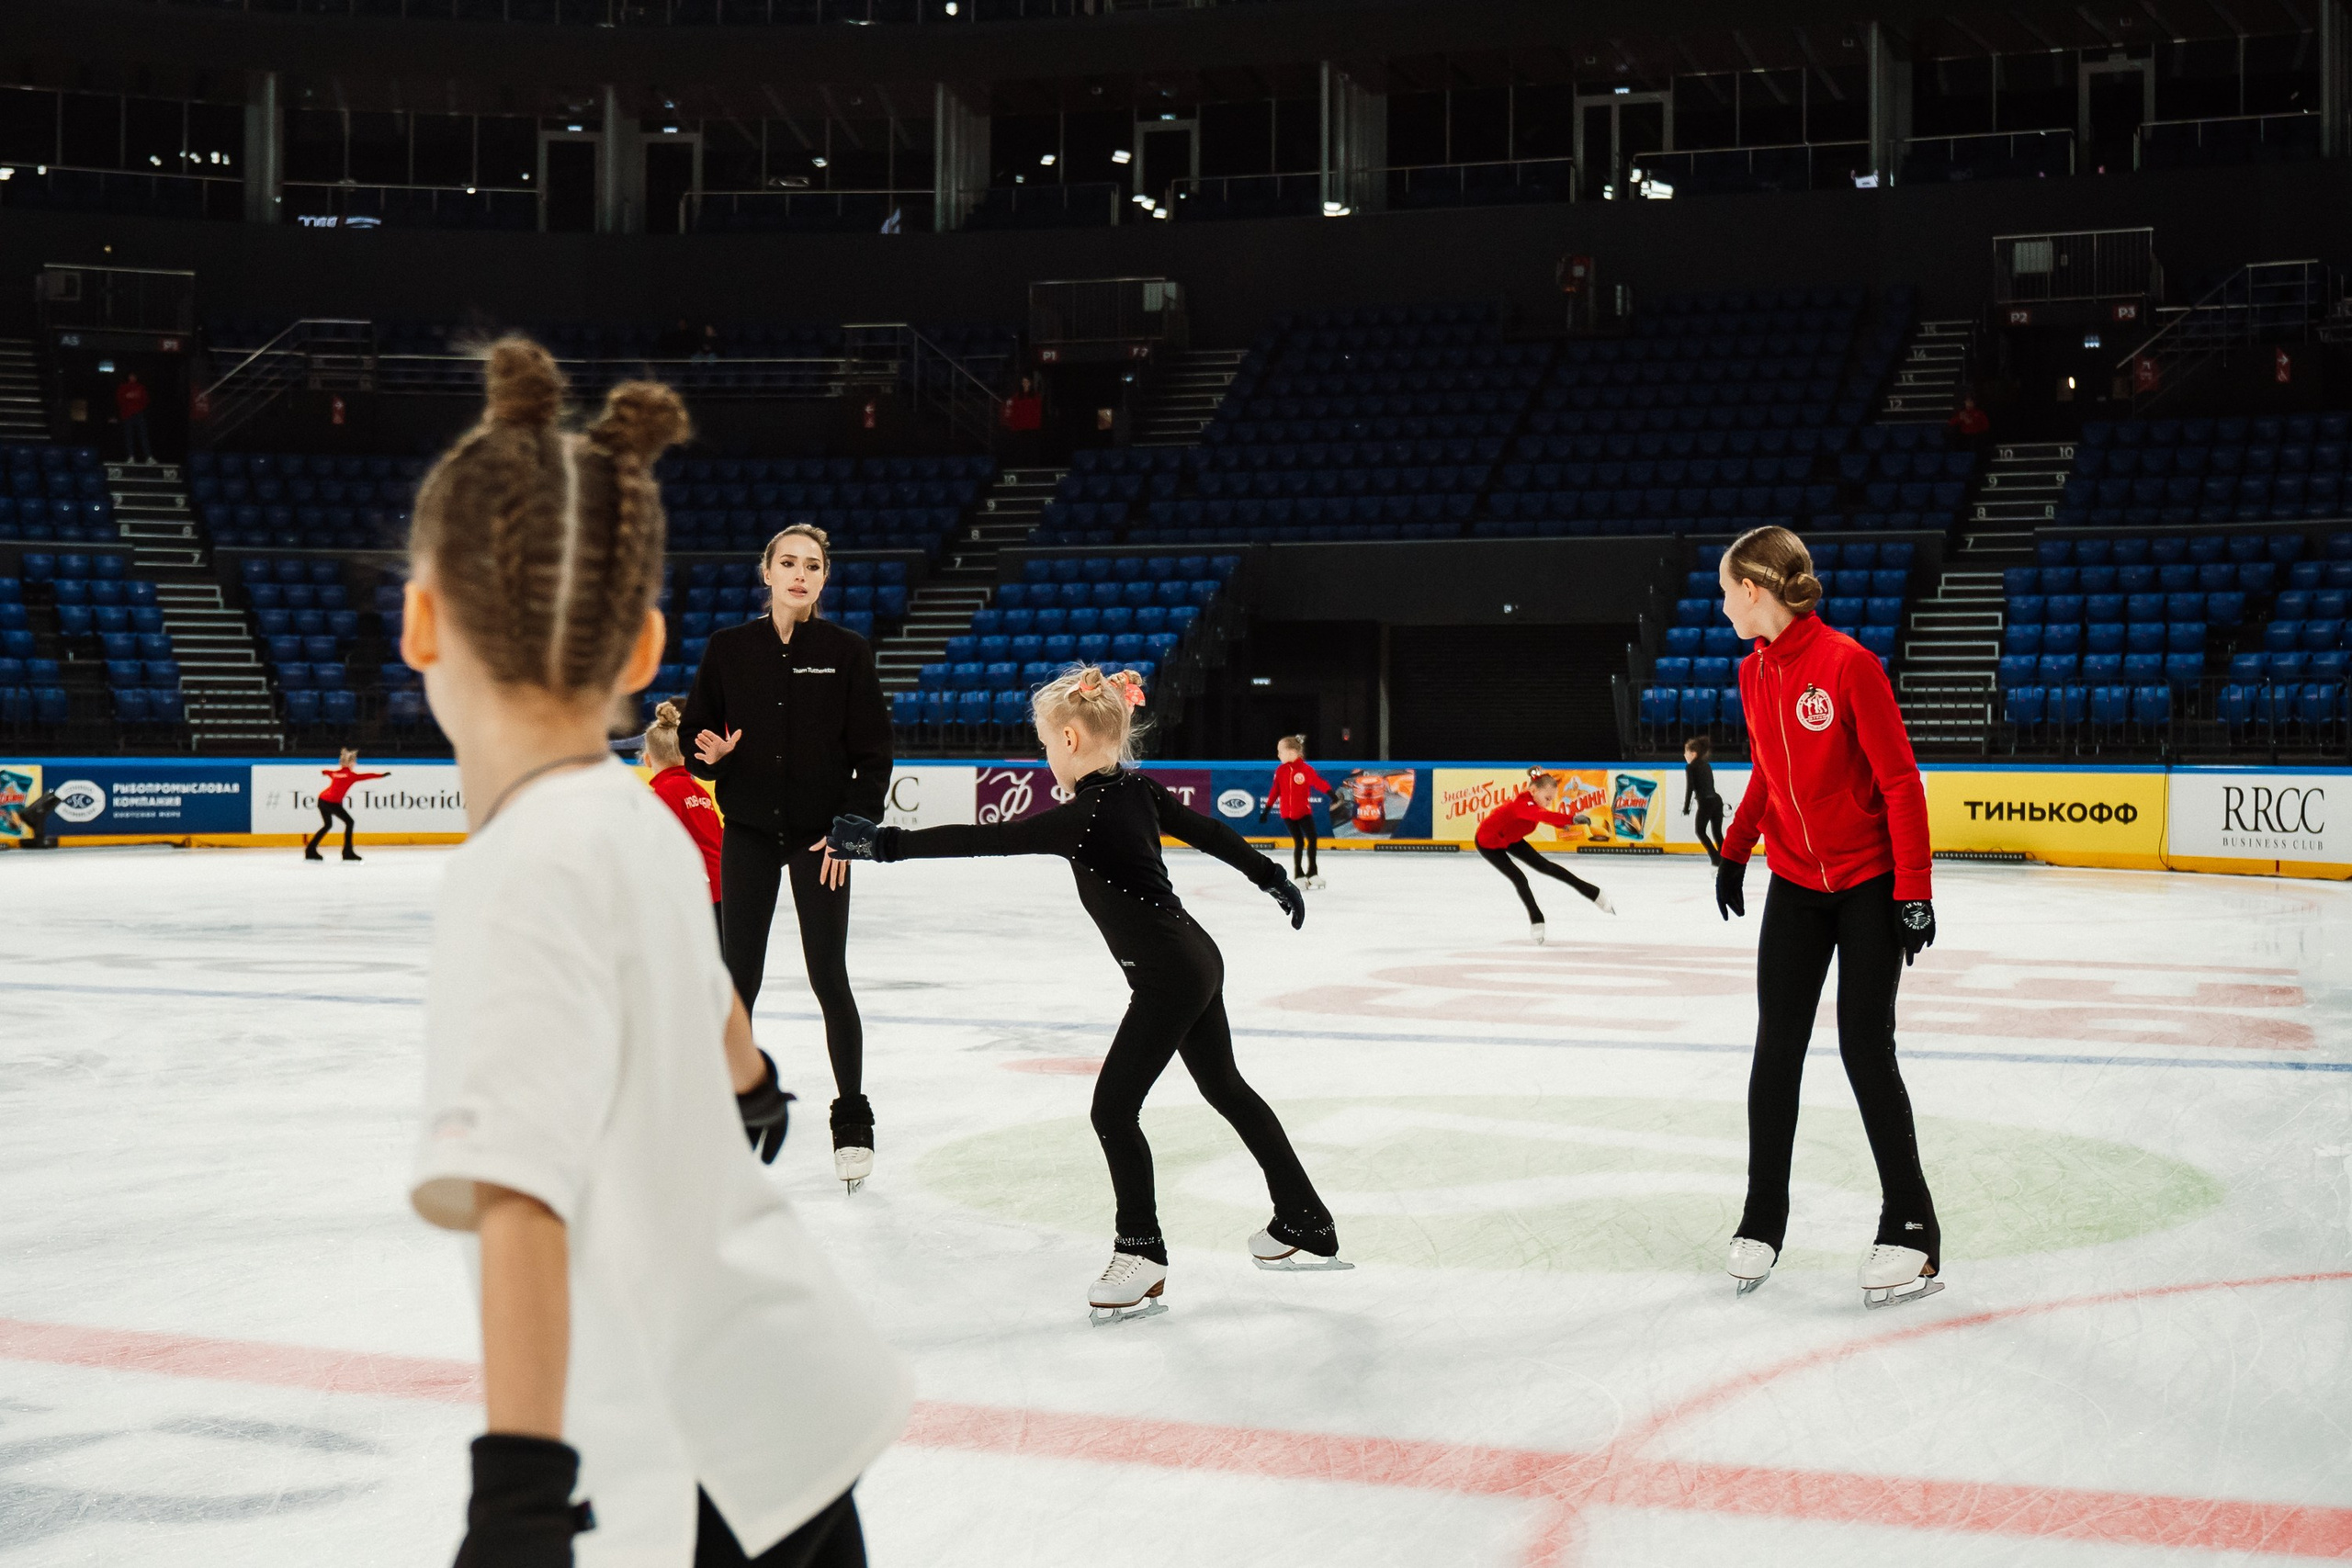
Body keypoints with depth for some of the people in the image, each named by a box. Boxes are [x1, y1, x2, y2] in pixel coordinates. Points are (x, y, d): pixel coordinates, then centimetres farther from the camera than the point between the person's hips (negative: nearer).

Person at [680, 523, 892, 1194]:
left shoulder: (846, 650, -4)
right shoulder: (728, 648, 1)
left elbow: (873, 750, -2)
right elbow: (695, 731, 7)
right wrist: (709, 754, -16)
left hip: (819, 835, -2)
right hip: (749, 831, 2)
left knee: (829, 979, -1)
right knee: (739, 976, 4)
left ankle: (852, 1121, 11)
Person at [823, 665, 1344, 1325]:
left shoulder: (1085, 817, -22)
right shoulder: (1139, 789, 3)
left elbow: (986, 840, -27)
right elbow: (1209, 831, 15)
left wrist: (887, 843, -25)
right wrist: (1271, 876, 30)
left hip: (1167, 975, -10)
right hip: (1196, 960, 10)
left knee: (1113, 1108, -2)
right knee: (1226, 1089, 20)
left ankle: (1142, 1258, 7)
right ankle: (1306, 1227, 30)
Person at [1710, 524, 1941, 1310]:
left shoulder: (1847, 664, -19)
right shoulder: (1754, 674, 3)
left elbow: (1900, 781, -17)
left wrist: (1913, 891, -17)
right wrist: (1735, 854, 17)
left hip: (1869, 883, -6)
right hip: (1794, 884, 6)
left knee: (1866, 1047, -5)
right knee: (1775, 1047, 2)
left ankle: (1911, 1228, 6)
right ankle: (1763, 1218, 14)